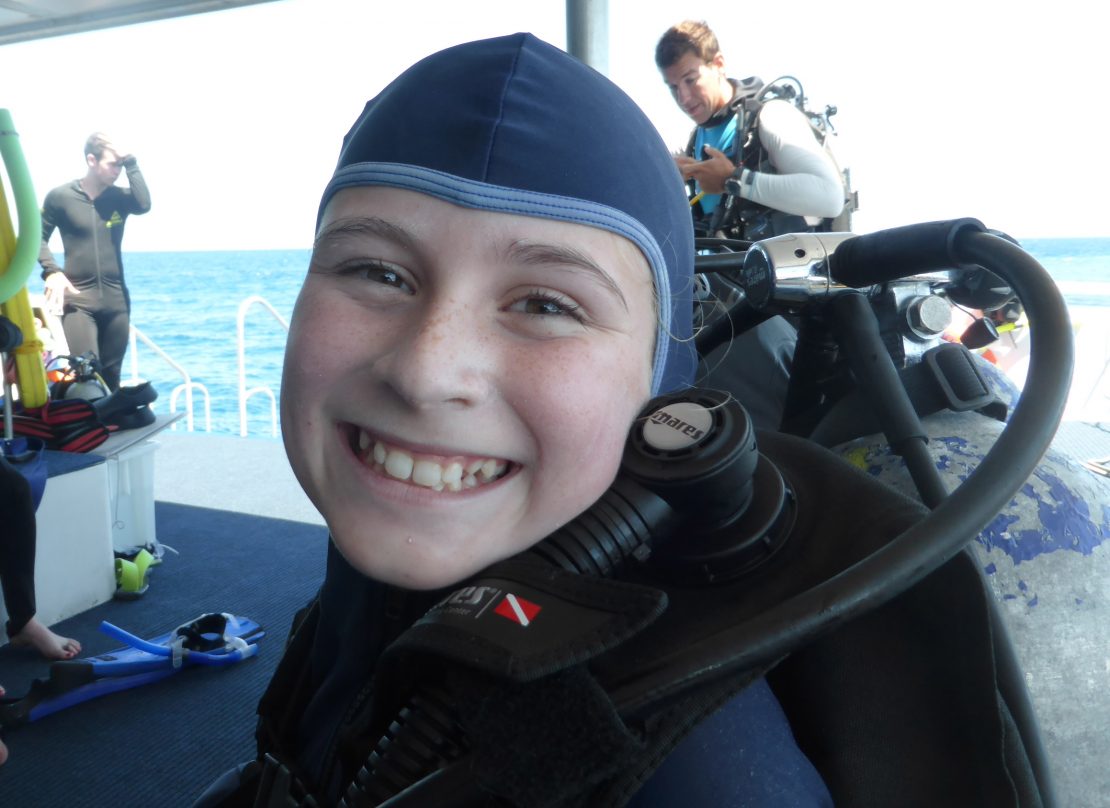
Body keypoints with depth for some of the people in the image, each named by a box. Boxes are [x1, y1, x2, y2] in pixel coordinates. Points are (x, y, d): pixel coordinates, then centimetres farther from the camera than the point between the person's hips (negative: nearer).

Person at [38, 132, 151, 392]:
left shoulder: (120, 197, 5)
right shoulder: (60, 196, -1)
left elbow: (144, 205, -16)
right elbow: (39, 237, 6)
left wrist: (130, 161, -13)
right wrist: (52, 271, -10)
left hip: (116, 299, 3)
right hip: (77, 298, -3)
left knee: (111, 377, 10)